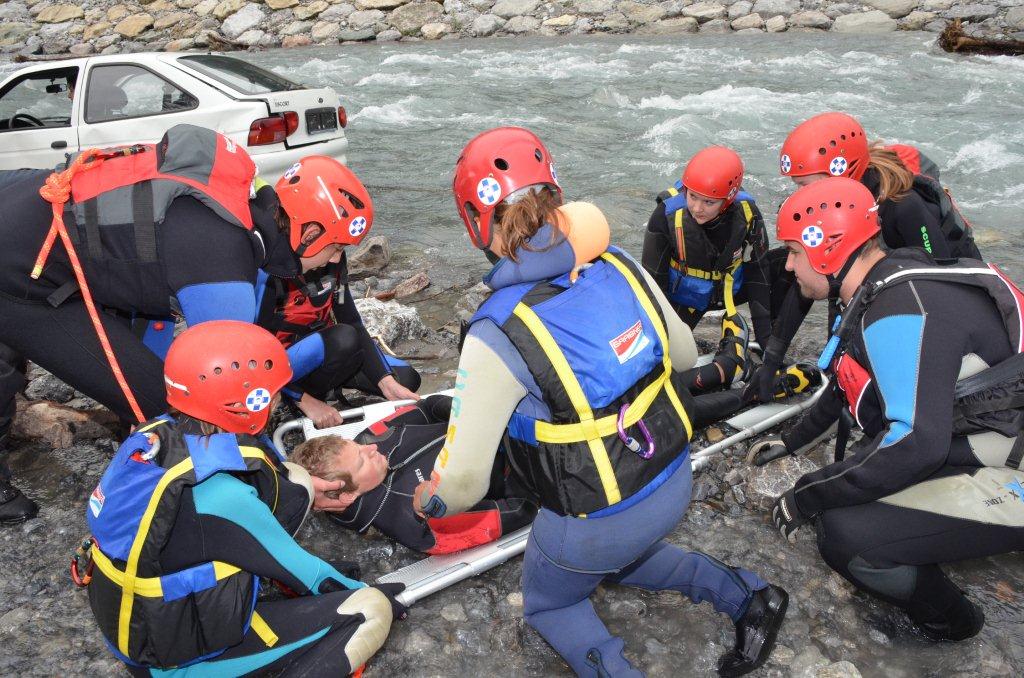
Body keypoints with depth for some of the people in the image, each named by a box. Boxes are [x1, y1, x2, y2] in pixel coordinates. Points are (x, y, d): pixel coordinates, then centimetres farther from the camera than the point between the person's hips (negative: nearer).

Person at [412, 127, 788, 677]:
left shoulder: (496, 337, -26)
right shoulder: (618, 265, -10)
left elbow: (465, 481, -19)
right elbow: (685, 354, 6)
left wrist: (430, 501, 3)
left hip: (596, 523, -5)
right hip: (674, 486, 5)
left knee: (547, 605, 27)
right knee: (619, 559, 37)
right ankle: (744, 596, 22)